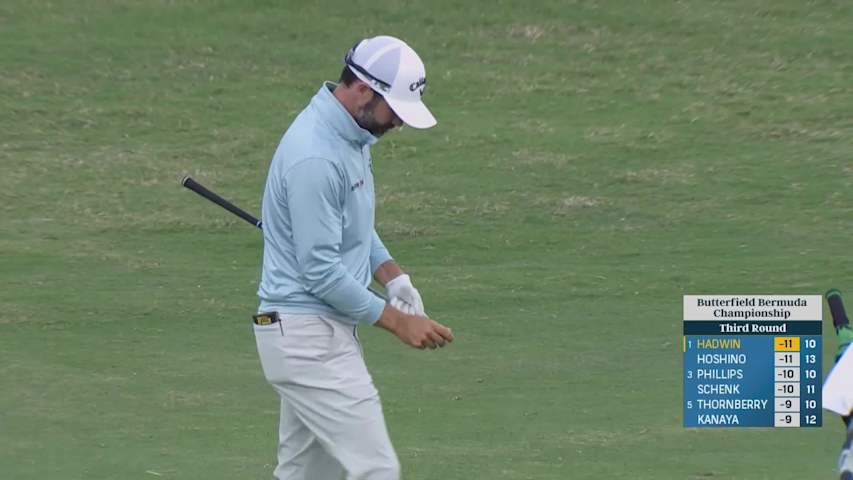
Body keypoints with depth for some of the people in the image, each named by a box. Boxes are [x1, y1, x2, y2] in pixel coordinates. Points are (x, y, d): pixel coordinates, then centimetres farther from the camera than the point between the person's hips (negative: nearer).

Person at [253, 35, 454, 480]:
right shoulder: (315, 155, -23)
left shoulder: (351, 135, 9)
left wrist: (393, 277, 5)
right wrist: (397, 322, -16)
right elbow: (320, 271, -23)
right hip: (308, 338, -10)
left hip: (321, 331, 10)